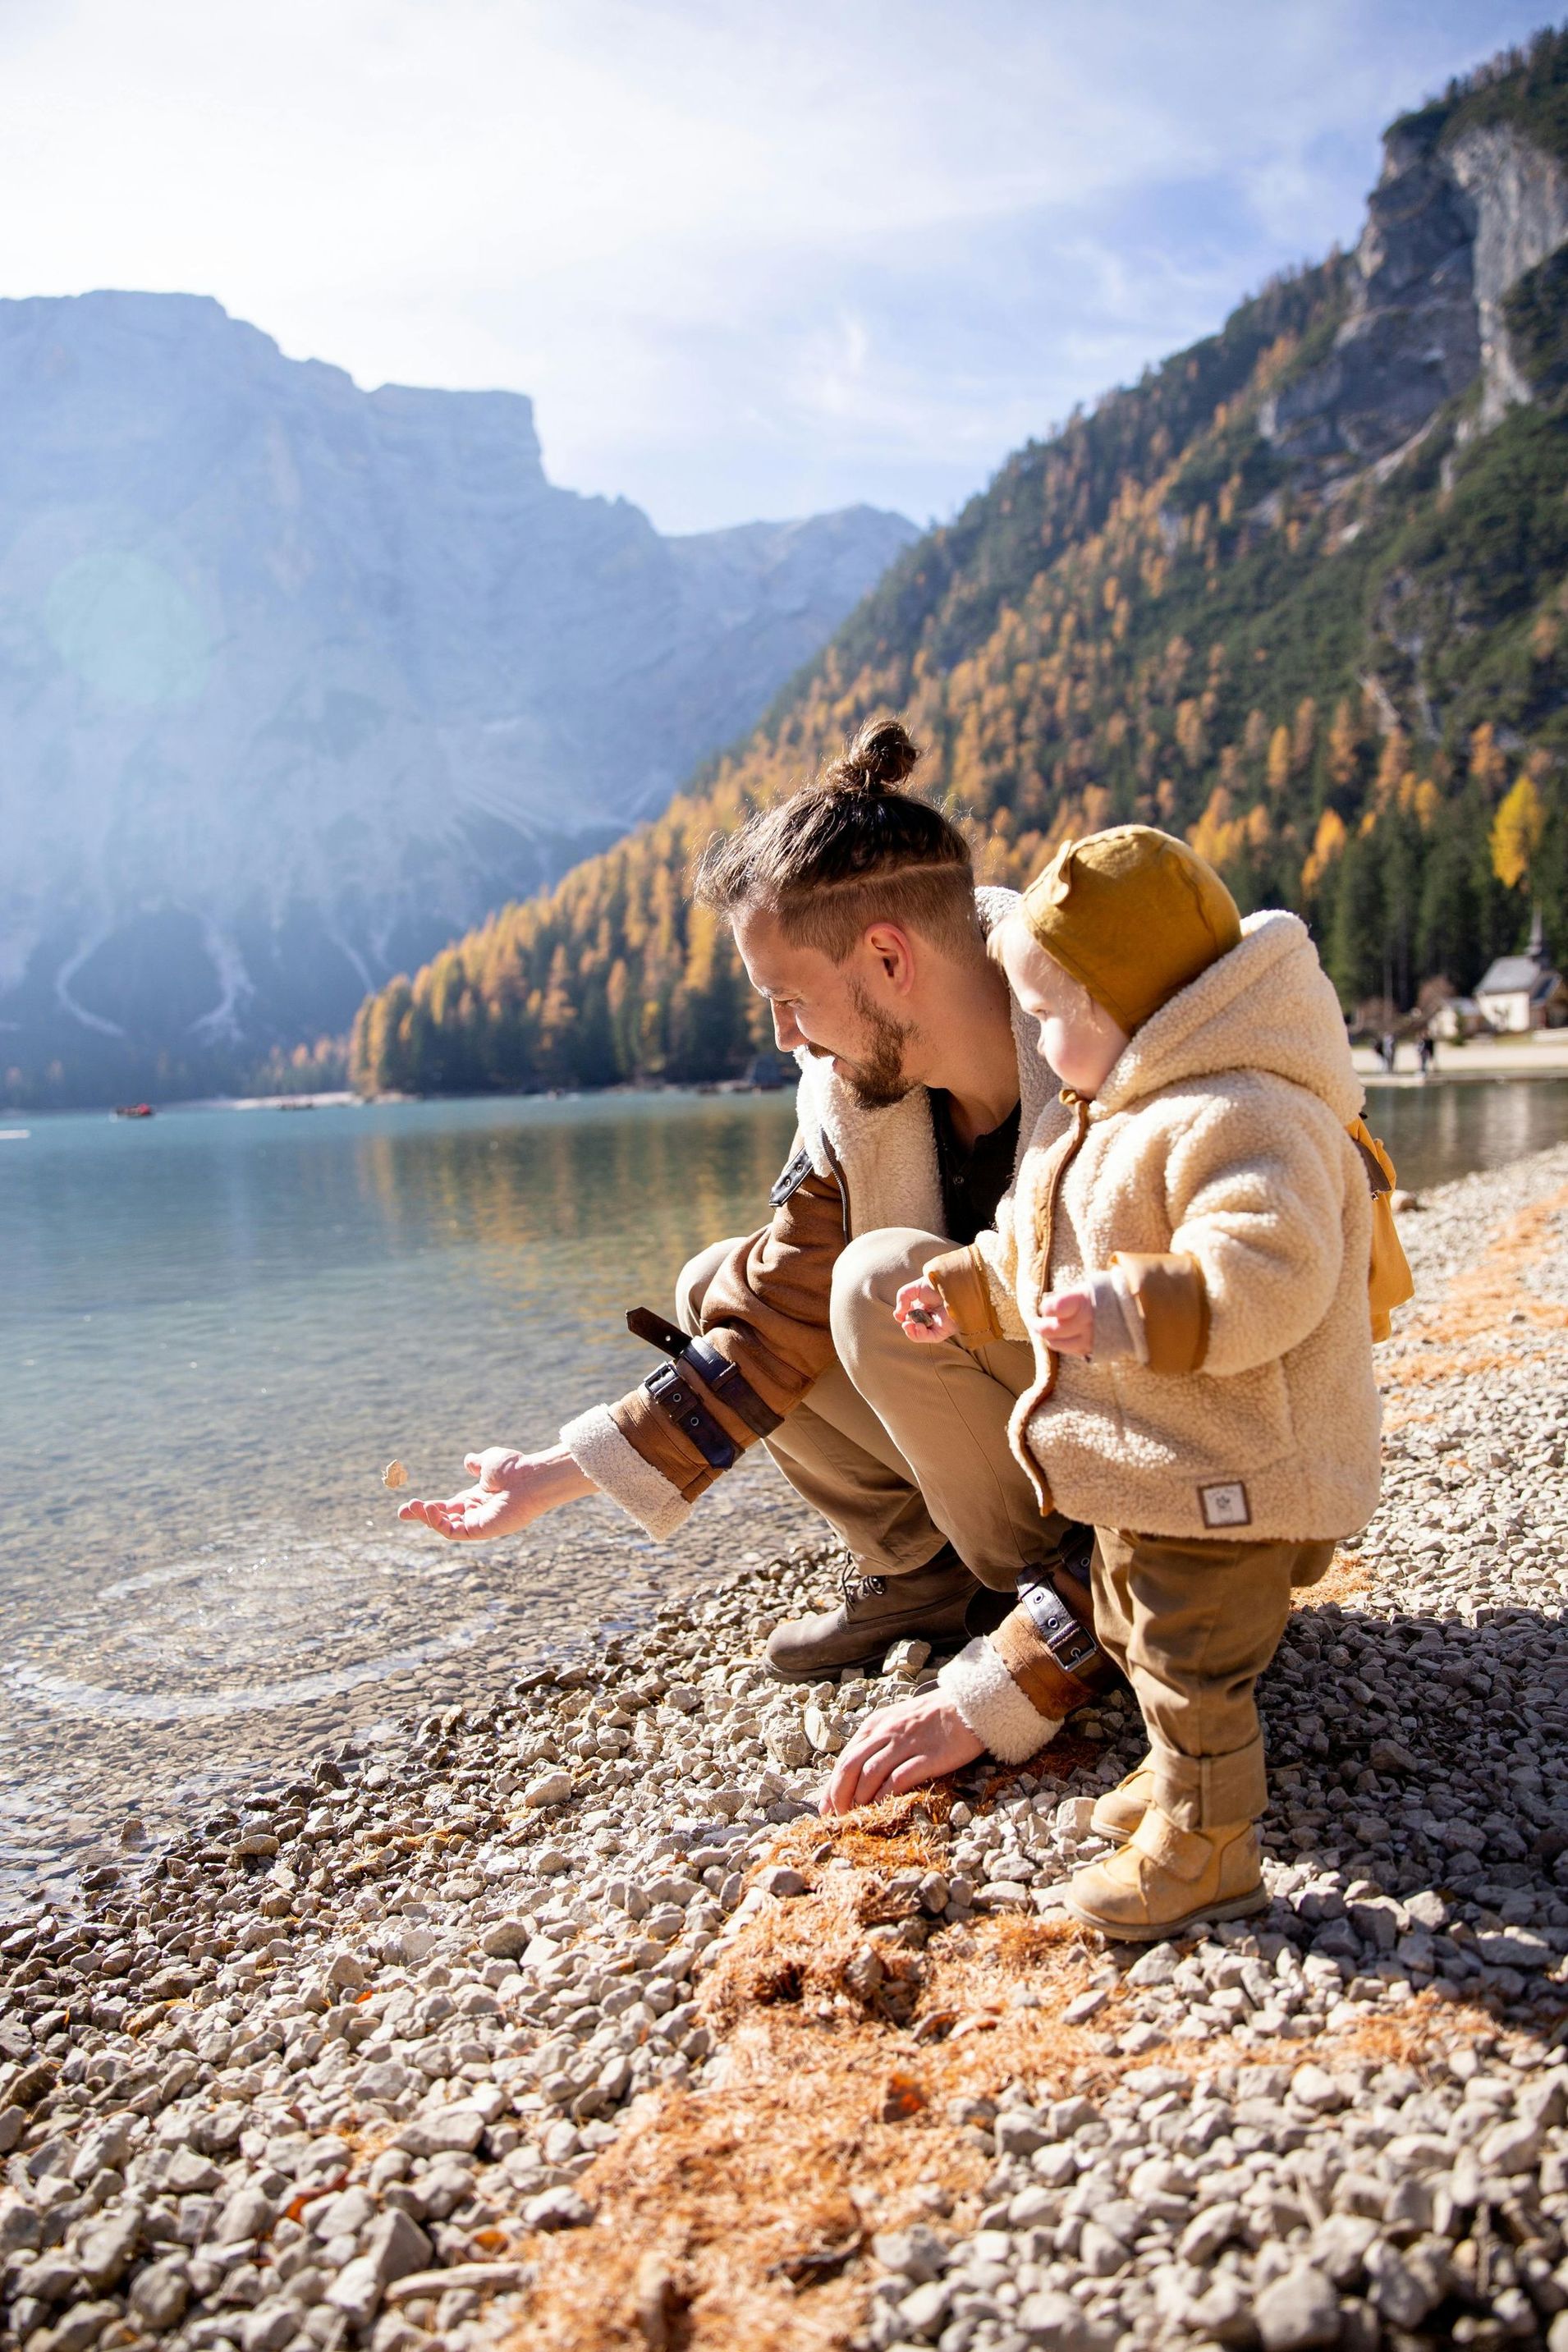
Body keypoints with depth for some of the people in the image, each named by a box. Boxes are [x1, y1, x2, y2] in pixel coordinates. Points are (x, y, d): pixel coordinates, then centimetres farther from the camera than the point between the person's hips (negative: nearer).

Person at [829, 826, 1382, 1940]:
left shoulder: (1238, 1118, -25)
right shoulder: (1105, 1119, 10)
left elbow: (1264, 1276, -37)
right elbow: (1038, 1255, 22)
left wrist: (1122, 1310, -40)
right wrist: (967, 1291, 20)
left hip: (1227, 1474, -11)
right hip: (1151, 1471, 11)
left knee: (1196, 1659, 3)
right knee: (1137, 1629, 25)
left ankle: (1205, 1853, 21)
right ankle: (1182, 1779, 46)